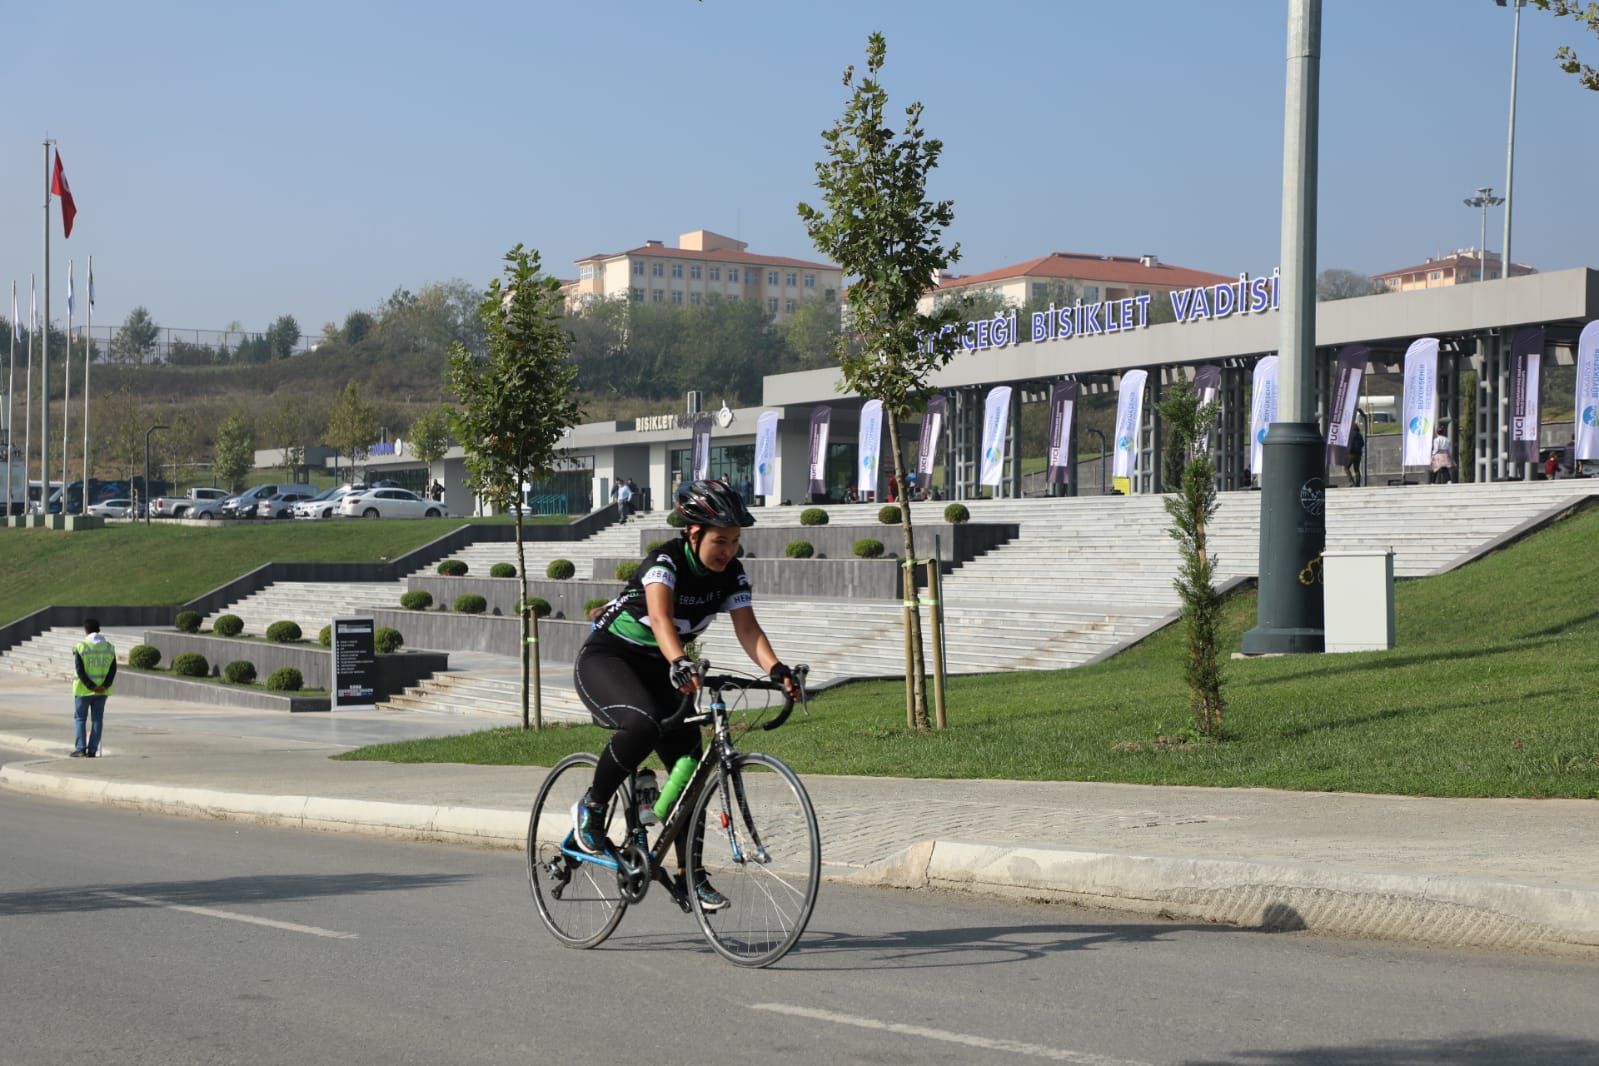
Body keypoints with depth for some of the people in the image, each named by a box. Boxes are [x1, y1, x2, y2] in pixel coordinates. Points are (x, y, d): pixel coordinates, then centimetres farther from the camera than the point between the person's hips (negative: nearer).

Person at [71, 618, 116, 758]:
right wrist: (105, 686, -10)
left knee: (80, 718, 8)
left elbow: (79, 670, -15)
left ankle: (80, 748, 1)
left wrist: (91, 686, -14)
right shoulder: (109, 647, 4)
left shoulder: (80, 647, -8)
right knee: (97, 719, 7)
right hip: (102, 691, 3)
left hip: (84, 689, -3)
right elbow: (113, 669, -3)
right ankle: (92, 750, 5)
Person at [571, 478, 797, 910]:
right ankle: (591, 809, -14)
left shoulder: (731, 574, -7)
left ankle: (691, 874, 5)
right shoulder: (665, 561, -25)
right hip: (605, 658, -7)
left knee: (690, 765, -4)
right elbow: (660, 616, -42)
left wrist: (776, 669, -36)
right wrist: (680, 664, -61)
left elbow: (747, 628, -18)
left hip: (655, 669, 7)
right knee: (643, 724, -36)